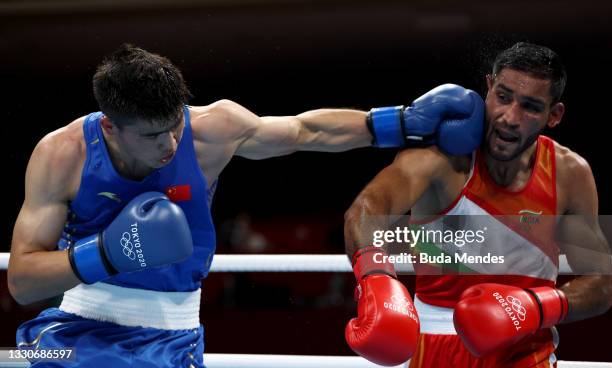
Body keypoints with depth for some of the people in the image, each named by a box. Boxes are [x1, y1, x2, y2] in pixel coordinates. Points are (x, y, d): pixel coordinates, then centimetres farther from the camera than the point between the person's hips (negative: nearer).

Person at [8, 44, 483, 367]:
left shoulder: (212, 129, -13)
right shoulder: (61, 155, -15)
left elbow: (307, 131, 4)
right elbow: (20, 281, -15)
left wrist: (409, 124, 3)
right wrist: (107, 254, -30)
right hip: (78, 324, 0)